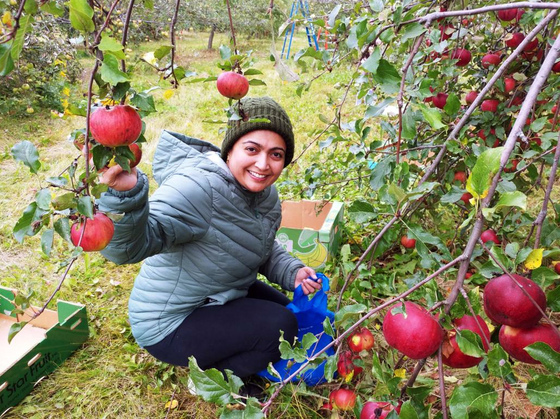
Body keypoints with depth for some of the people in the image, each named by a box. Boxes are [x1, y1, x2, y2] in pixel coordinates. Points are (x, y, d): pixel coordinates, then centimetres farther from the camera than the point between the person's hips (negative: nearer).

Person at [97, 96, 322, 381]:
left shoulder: (267, 195, -5)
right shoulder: (198, 187, -33)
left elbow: (264, 249, 10)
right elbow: (130, 245, -44)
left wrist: (293, 273, -7)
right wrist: (125, 194, -63)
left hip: (224, 297, 9)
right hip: (169, 323, -8)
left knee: (292, 315, 19)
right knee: (280, 326, -18)